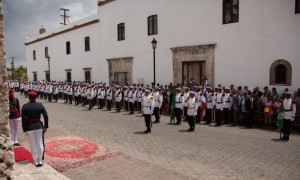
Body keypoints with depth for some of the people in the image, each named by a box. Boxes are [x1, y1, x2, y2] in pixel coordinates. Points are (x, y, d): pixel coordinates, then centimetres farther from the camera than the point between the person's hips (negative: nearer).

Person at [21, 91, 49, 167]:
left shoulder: (25, 106, -8)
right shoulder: (40, 105, -5)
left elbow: (23, 119, -10)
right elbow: (46, 116, -6)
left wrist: (25, 130, -2)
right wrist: (45, 127, 2)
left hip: (30, 127, -1)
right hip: (39, 126, 1)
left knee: (33, 145, 9)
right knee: (40, 143, 12)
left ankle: (36, 161, 18)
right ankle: (40, 161, 20)